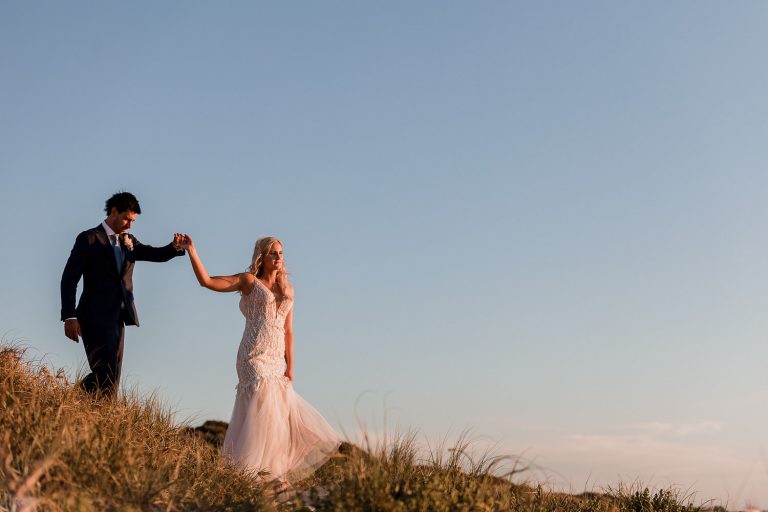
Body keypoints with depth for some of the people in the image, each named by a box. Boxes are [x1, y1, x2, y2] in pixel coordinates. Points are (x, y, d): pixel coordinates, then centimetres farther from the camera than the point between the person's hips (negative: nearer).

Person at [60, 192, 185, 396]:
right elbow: (69, 278, -6)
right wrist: (69, 317, -15)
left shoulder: (129, 242, 18)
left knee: (112, 376, 4)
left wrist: (175, 247, -17)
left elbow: (157, 254, 7)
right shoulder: (89, 239, -1)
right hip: (95, 316, -7)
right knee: (105, 372, -19)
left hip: (117, 318, 7)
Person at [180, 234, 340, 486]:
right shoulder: (249, 281, 2)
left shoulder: (288, 289, 16)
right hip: (255, 357, -6)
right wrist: (191, 251, -13)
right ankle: (274, 475, -10)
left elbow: (288, 331, 15)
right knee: (264, 410, -13)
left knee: (280, 414, 5)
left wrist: (289, 367, 9)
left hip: (276, 359, 6)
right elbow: (206, 280, -5)